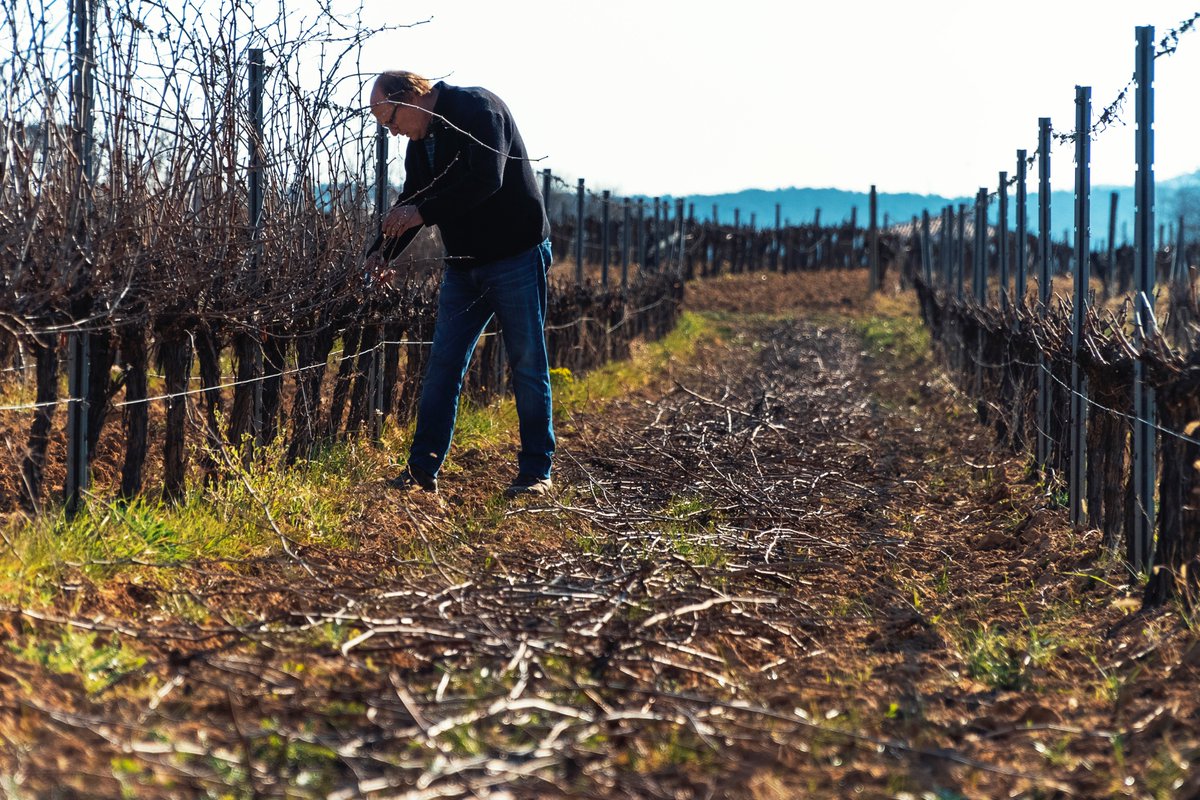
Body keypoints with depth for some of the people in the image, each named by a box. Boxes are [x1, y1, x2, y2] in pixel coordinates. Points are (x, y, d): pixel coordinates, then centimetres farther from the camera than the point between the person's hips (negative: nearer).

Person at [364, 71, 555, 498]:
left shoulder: (478, 108, -16)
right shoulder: (421, 138, 9)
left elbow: (487, 180, -28)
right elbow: (411, 201, 15)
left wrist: (422, 213, -26)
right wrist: (382, 250, -2)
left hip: (516, 257, -8)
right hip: (463, 266, 8)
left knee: (527, 364, -1)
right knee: (442, 365, 3)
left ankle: (536, 471, 6)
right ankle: (422, 470, 5)